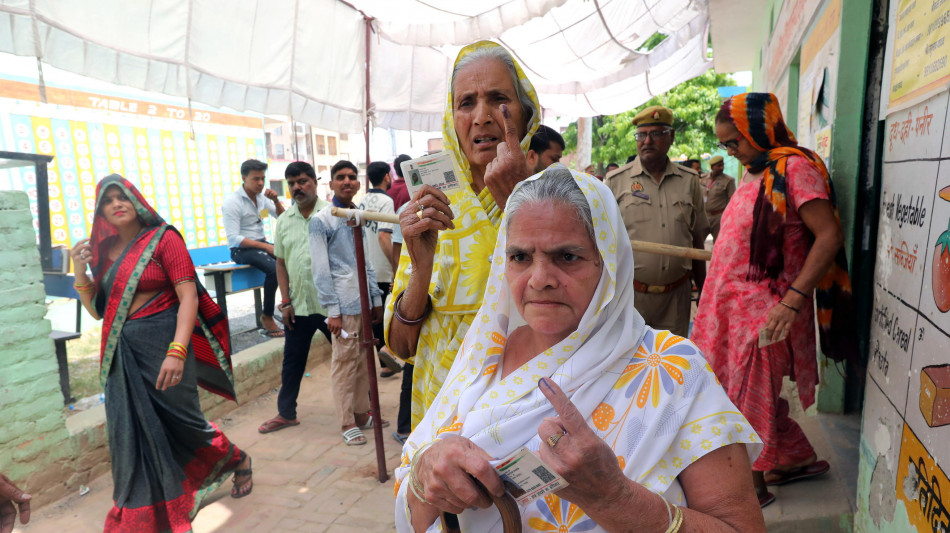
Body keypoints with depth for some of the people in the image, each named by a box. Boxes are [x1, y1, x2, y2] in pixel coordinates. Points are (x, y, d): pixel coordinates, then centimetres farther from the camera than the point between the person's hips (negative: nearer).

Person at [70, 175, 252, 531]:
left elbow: (189, 297, -15)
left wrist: (176, 352, -26)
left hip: (162, 343, -5)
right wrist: (80, 273, -4)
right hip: (122, 355, 5)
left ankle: (238, 461, 33)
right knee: (131, 432, 7)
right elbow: (97, 310, 13)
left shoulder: (163, 239, -7)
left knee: (180, 423, 5)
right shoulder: (103, 251, 10)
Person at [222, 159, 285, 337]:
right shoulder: (232, 202, -13)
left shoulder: (262, 195, 4)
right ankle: (267, 316, -17)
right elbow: (234, 239, -18)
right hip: (241, 249, -6)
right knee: (274, 268, -32)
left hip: (261, 243, 6)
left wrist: (276, 200, -9)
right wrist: (266, 247, -22)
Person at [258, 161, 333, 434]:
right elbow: (281, 263, 11)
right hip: (298, 306, 4)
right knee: (292, 361, 14)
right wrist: (285, 302, 4)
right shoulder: (284, 221, 8)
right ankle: (286, 413, 30)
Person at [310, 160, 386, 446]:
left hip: (364, 301, 6)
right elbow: (321, 270, -10)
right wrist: (332, 310, -13)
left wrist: (376, 298, 13)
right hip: (344, 304, -6)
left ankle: (362, 413, 27)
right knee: (344, 362, 0)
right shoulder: (321, 221, -6)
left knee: (362, 359, 14)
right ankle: (347, 423, 12)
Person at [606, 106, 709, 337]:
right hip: (629, 292, -2)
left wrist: (702, 291, 13)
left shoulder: (689, 181, 7)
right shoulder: (616, 181, 0)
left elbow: (697, 241, 12)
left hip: (676, 295, 2)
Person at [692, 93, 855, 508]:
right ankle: (799, 459, 36)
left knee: (749, 399, 2)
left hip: (764, 309, -8)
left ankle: (753, 486, 20)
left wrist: (792, 300, -27)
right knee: (758, 395, 16)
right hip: (734, 302, 8)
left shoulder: (795, 167, -12)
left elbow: (829, 236, -21)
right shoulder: (755, 172, 13)